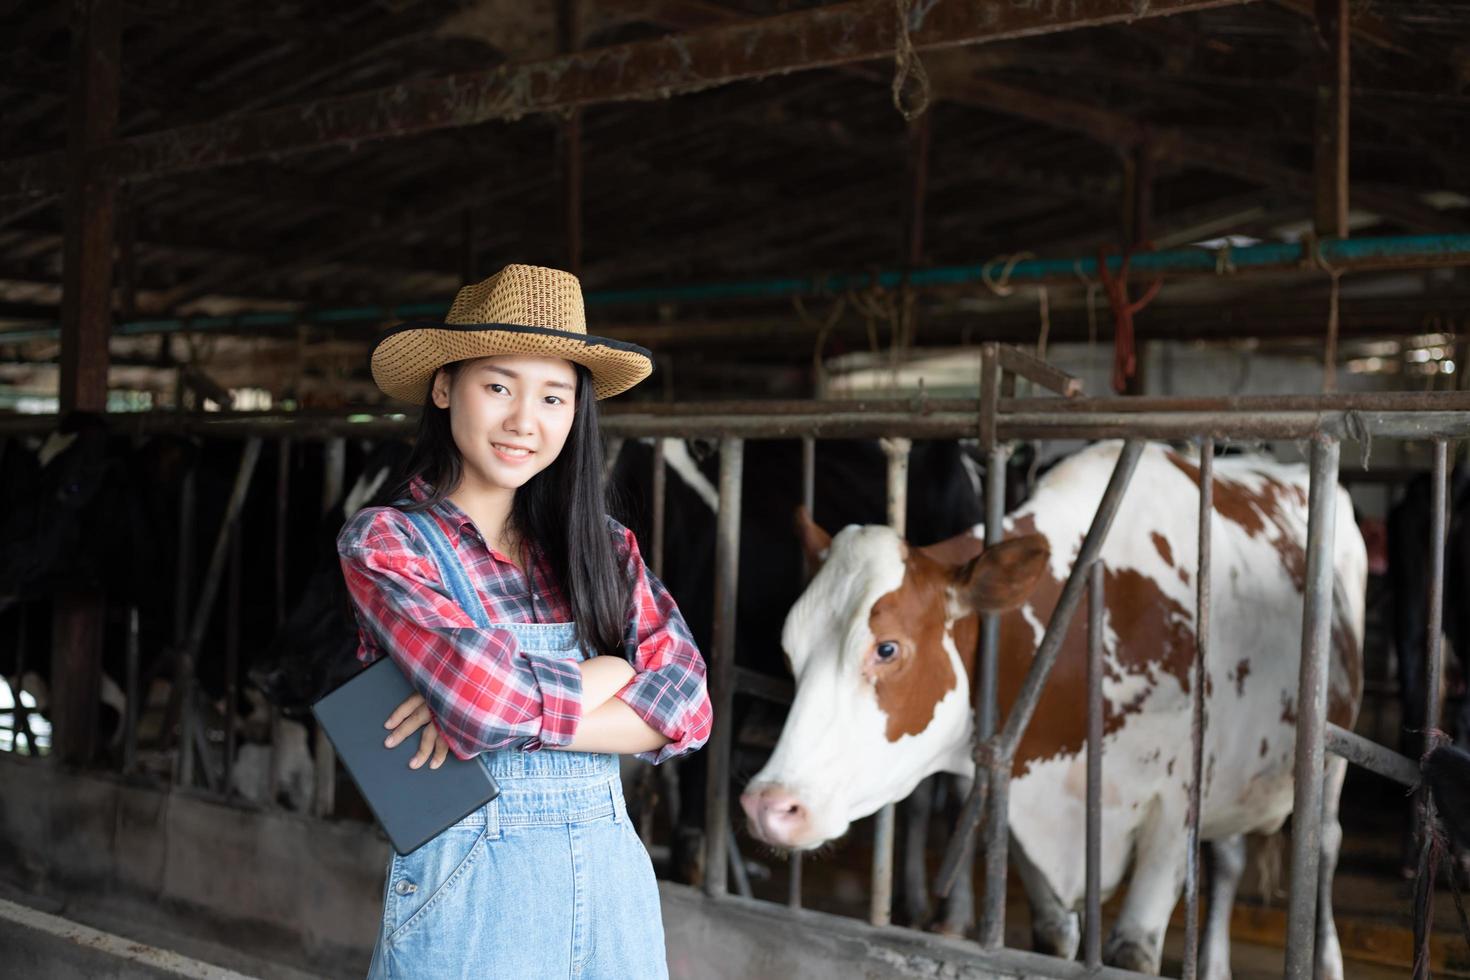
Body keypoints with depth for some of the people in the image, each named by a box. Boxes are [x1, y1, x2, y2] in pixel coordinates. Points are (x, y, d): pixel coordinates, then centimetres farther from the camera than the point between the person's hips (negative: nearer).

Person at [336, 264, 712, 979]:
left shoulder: (604, 547, 7)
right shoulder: (383, 542, -6)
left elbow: (686, 707, -6)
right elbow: (487, 699, -21)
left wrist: (507, 707, -16)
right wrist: (612, 671, -6)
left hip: (613, 886, 4)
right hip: (469, 887, -4)